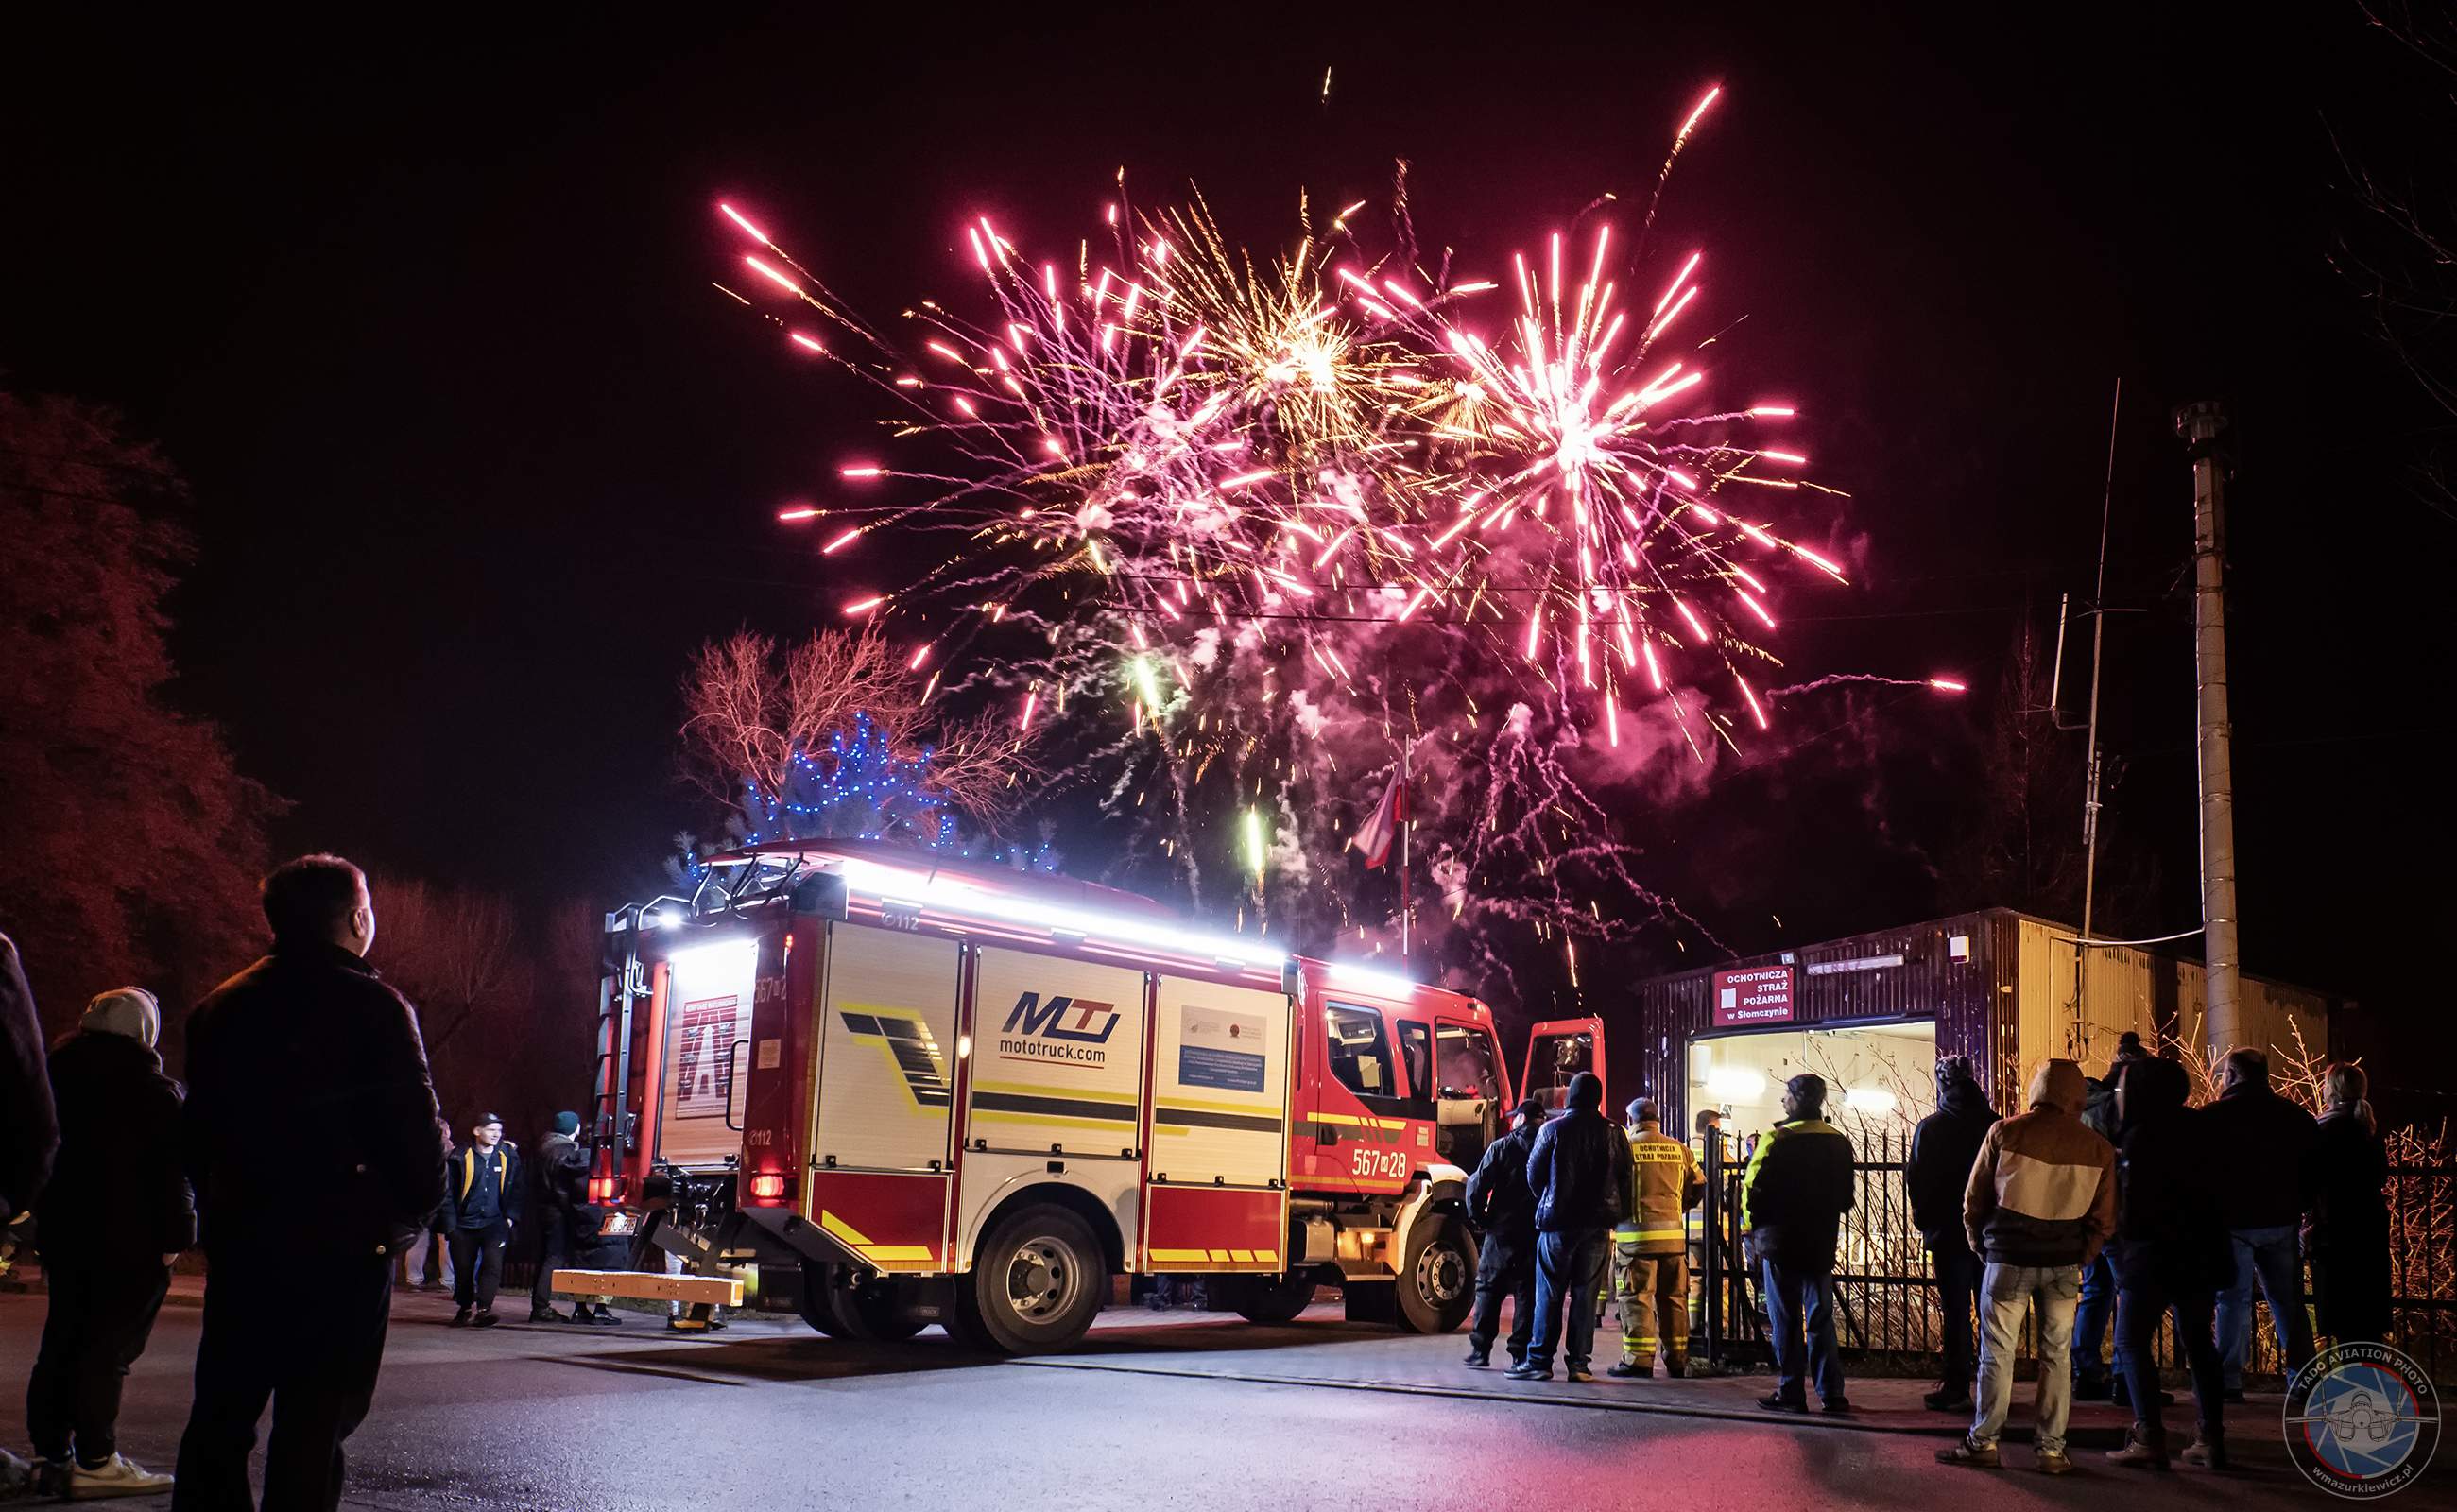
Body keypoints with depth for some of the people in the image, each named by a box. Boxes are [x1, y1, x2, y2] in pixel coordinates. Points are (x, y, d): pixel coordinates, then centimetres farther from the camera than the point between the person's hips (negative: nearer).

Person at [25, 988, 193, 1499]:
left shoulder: (57, 1080, 11)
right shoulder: (154, 1091, -11)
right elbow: (170, 1172, -14)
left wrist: (48, 1228, 21)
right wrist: (174, 1235, -10)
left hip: (65, 1239, 7)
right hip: (131, 1245, -7)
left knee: (61, 1345, 13)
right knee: (108, 1349, -5)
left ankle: (51, 1455, 17)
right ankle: (95, 1462, -4)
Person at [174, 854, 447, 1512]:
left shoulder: (221, 1006, 10)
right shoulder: (372, 1006, -10)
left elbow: (197, 1128, 15)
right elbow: (416, 1129, -13)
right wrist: (417, 1207, 2)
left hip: (239, 1236, 6)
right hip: (344, 1242, -6)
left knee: (221, 1410, 15)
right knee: (313, 1421, -1)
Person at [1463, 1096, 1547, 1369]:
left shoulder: (1502, 1147, -4)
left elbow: (1477, 1185, -10)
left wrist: (1478, 1218, 1)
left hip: (1501, 1233, -2)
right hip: (1537, 1233, 2)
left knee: (1488, 1290, 8)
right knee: (1527, 1293, 6)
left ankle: (1480, 1350, 8)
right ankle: (1521, 1354, 4)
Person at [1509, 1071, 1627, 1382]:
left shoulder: (1552, 1130, -4)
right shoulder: (1613, 1133, 2)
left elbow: (1533, 1174, 2)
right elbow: (1625, 1177, 4)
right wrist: (1611, 1212, 15)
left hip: (1558, 1220, -2)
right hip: (1597, 1224, 2)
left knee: (1549, 1294, 3)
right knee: (1585, 1293, 6)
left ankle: (1540, 1360, 2)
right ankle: (1578, 1362, 5)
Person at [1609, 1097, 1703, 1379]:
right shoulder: (1679, 1149, 7)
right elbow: (1699, 1186, 12)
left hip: (1636, 1233, -4)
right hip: (1673, 1233, 4)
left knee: (1636, 1297, 1)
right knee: (1673, 1297, 11)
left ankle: (1639, 1359, -2)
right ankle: (1677, 1360, 16)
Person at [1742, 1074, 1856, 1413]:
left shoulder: (1776, 1139, -13)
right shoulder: (1839, 1142, 4)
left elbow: (1753, 1189, -12)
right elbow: (1846, 1195, 12)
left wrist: (1752, 1227, 2)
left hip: (1781, 1242, -5)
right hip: (1822, 1244, 5)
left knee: (1785, 1319, 2)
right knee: (1821, 1318, 10)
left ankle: (1790, 1393, 5)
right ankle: (1832, 1393, 10)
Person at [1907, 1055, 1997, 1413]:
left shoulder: (1930, 1128, -10)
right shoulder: (1994, 1124, -1)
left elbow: (1917, 1179, -7)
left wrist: (1924, 1219, 7)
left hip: (1949, 1232, -3)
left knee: (1956, 1312, 2)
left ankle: (1957, 1388, 3)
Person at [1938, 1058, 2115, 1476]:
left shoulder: (2005, 1133, -5)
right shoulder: (2098, 1148, 1)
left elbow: (1974, 1201, 0)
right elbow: (2103, 1219, 4)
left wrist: (1982, 1248, 13)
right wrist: (2080, 1260, 15)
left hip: (2008, 1258, -2)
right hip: (2063, 1264, 2)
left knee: (1997, 1353, 4)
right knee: (2056, 1356, 9)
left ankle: (1983, 1442, 10)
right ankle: (2052, 1449, 12)